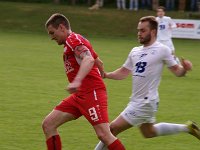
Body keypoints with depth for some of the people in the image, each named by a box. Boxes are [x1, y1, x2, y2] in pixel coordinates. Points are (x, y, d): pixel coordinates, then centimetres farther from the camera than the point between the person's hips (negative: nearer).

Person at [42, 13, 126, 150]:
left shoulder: (73, 39, -8)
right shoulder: (73, 41, 22)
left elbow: (89, 60, -27)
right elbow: (99, 63, 31)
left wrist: (77, 81, -41)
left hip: (92, 92, -10)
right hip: (79, 95, 10)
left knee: (104, 134, -19)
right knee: (48, 124, 3)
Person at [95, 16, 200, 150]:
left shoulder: (162, 50, -12)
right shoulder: (135, 51, 8)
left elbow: (177, 71, -8)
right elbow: (123, 72, 17)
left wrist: (184, 68, -30)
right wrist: (105, 75, 2)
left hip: (146, 102, -9)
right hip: (136, 101, 9)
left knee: (113, 129, -11)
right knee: (149, 132, 28)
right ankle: (187, 128, 38)